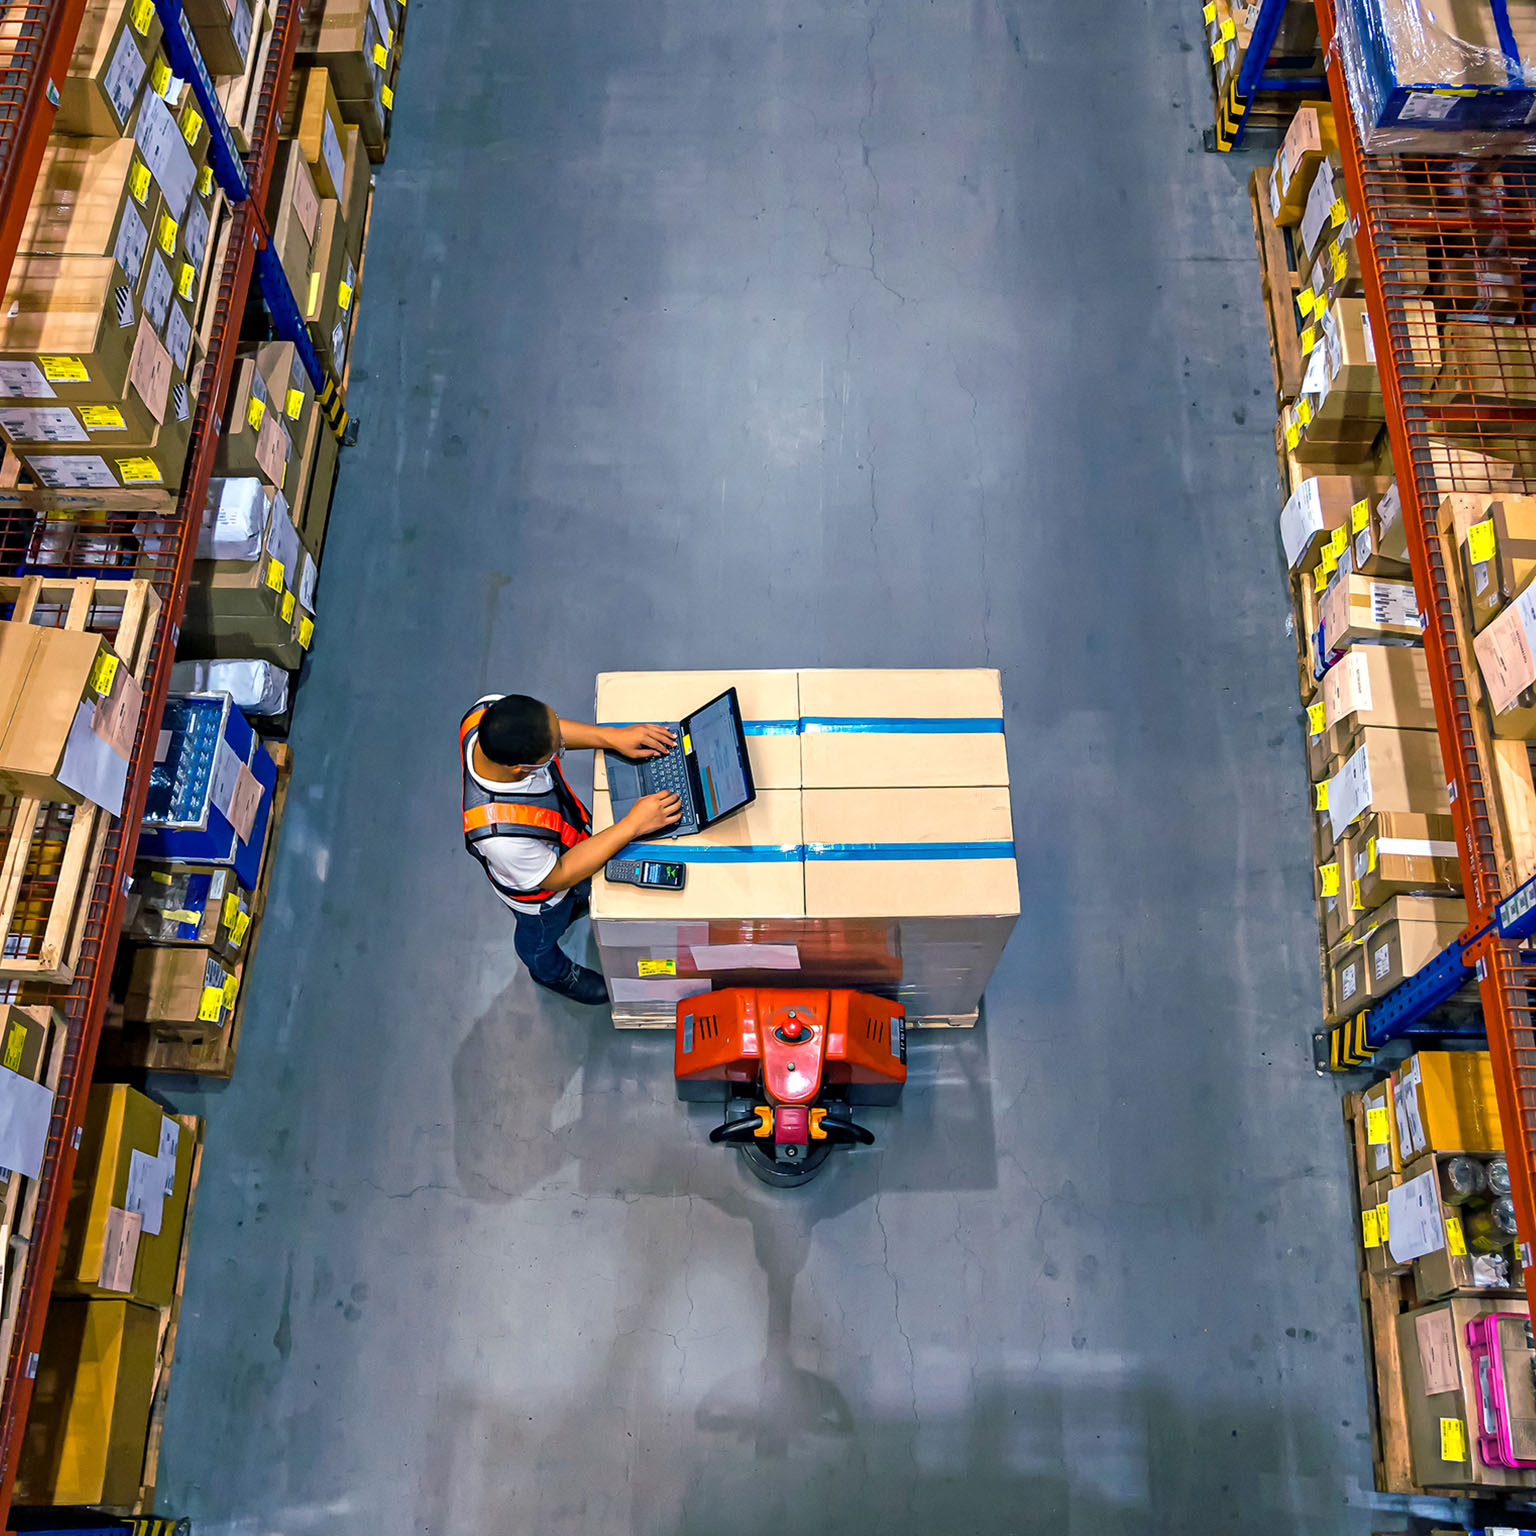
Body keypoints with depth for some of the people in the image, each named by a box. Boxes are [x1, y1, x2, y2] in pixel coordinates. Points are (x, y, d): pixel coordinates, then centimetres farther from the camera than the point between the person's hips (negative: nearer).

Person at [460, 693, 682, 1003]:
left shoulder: (489, 711, -36)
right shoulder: (500, 833, -51)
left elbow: (549, 730, -11)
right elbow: (557, 877, -30)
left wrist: (612, 736, -22)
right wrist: (633, 825, -32)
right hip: (539, 889, -4)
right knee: (543, 933, 32)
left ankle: (576, 904, 72)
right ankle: (552, 972, 65)